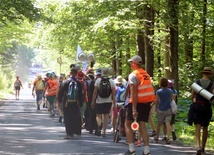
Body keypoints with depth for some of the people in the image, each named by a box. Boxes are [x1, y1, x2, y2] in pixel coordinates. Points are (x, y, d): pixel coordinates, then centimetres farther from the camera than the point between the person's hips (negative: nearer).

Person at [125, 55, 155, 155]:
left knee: (128, 124, 5)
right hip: (147, 102, 6)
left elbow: (134, 93, -17)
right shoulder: (146, 74, 13)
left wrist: (134, 109, -19)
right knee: (142, 125, 7)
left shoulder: (133, 75, -10)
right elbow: (148, 90, 14)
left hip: (137, 102, -6)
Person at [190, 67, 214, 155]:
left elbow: (192, 96, 4)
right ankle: (203, 148, 24)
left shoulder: (197, 82, -1)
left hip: (197, 107, 0)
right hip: (207, 108, 1)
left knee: (197, 128, -6)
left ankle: (198, 146, -28)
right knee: (205, 128, 16)